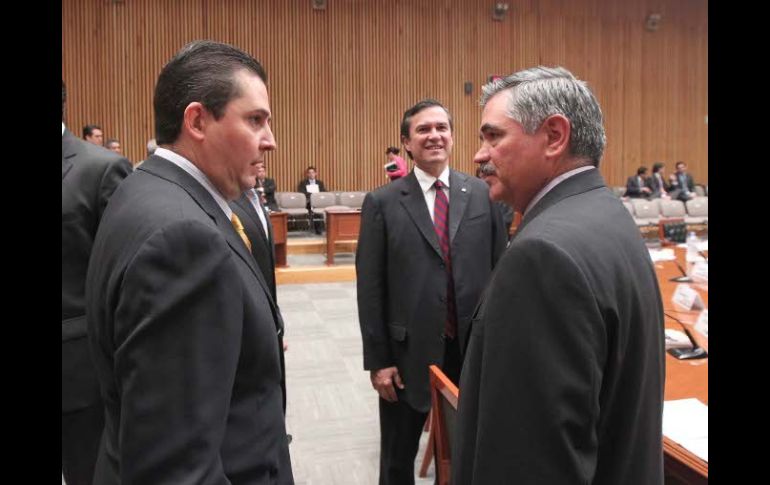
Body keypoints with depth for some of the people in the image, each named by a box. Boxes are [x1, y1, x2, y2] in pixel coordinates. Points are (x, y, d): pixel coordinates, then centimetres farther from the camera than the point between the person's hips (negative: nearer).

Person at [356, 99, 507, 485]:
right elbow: (370, 288, -5)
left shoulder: (483, 194, 1)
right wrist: (378, 360, -6)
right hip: (409, 351, -1)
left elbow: (500, 269, 5)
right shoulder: (382, 203, -4)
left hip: (475, 347, 2)